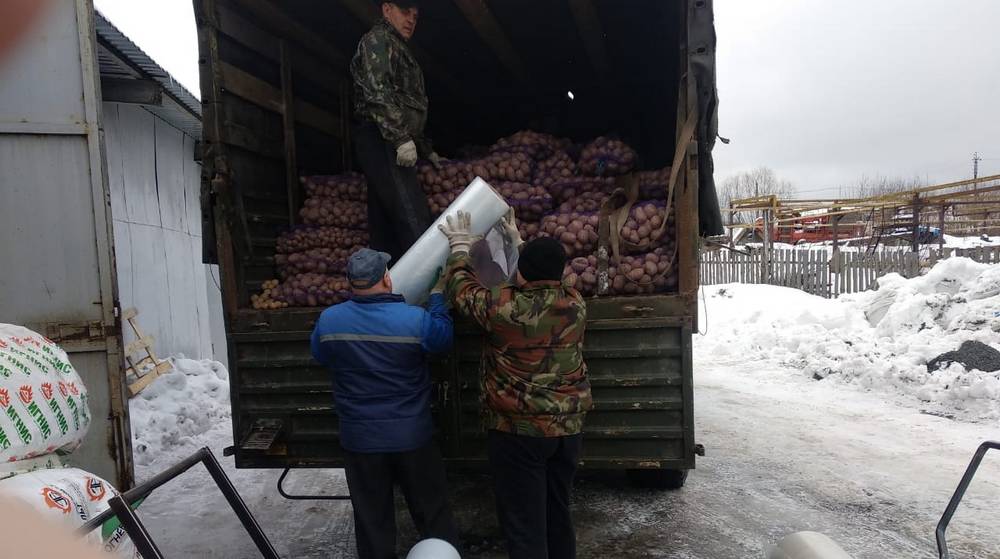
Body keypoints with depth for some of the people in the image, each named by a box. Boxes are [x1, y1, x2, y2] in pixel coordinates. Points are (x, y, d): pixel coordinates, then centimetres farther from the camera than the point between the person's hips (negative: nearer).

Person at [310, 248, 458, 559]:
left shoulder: (328, 320, -10)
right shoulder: (415, 319, -17)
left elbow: (320, 357, 9)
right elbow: (443, 338, 3)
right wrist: (437, 295, 14)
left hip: (360, 439, 2)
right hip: (412, 436, -1)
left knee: (372, 519, 16)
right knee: (432, 512, 16)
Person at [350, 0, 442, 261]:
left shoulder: (397, 49, 31)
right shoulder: (378, 39, 1)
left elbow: (408, 109, 33)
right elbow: (378, 92, -15)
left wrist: (426, 149, 33)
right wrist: (402, 138, -23)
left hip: (389, 144, 10)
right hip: (382, 140, -10)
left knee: (386, 226, 6)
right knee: (415, 220, -19)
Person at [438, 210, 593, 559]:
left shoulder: (504, 306, -17)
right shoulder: (575, 304, -2)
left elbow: (461, 289, 2)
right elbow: (542, 285, 19)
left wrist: (460, 245, 18)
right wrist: (517, 242, 30)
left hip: (518, 430, -5)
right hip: (568, 426, 6)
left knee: (523, 523, 4)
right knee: (558, 513, 20)